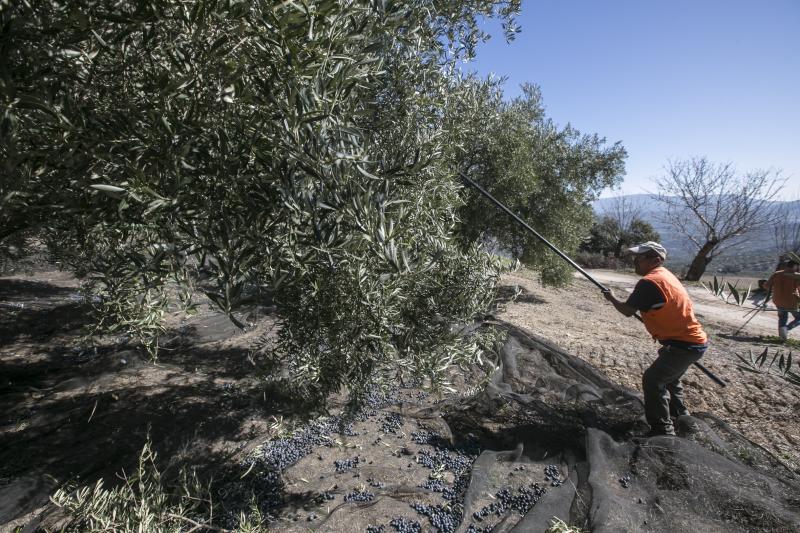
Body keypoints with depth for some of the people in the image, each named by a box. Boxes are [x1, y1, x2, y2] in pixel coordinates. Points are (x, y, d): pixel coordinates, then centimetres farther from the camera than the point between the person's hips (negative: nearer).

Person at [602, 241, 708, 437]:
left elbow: (627, 311, -14)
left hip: (685, 344, -10)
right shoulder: (664, 274, 9)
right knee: (669, 377, 27)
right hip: (694, 340, 10)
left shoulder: (649, 282, -22)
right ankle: (680, 417, 44)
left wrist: (612, 298, 2)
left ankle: (663, 431, 1)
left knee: (652, 380, -7)